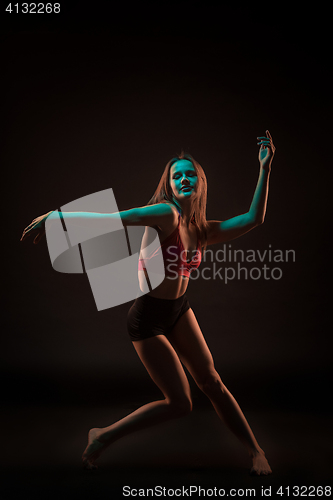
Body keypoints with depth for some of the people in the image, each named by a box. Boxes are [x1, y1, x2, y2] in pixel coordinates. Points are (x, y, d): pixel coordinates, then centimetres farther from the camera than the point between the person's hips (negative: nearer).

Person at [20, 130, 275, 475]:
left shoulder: (204, 231, 1)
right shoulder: (166, 214, -20)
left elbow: (254, 218, -2)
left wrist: (265, 168, -1)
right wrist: (55, 216, -23)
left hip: (178, 311, 6)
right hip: (148, 319, -6)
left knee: (212, 383, 10)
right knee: (180, 403, 0)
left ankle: (255, 452, 28)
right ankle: (102, 437, 18)